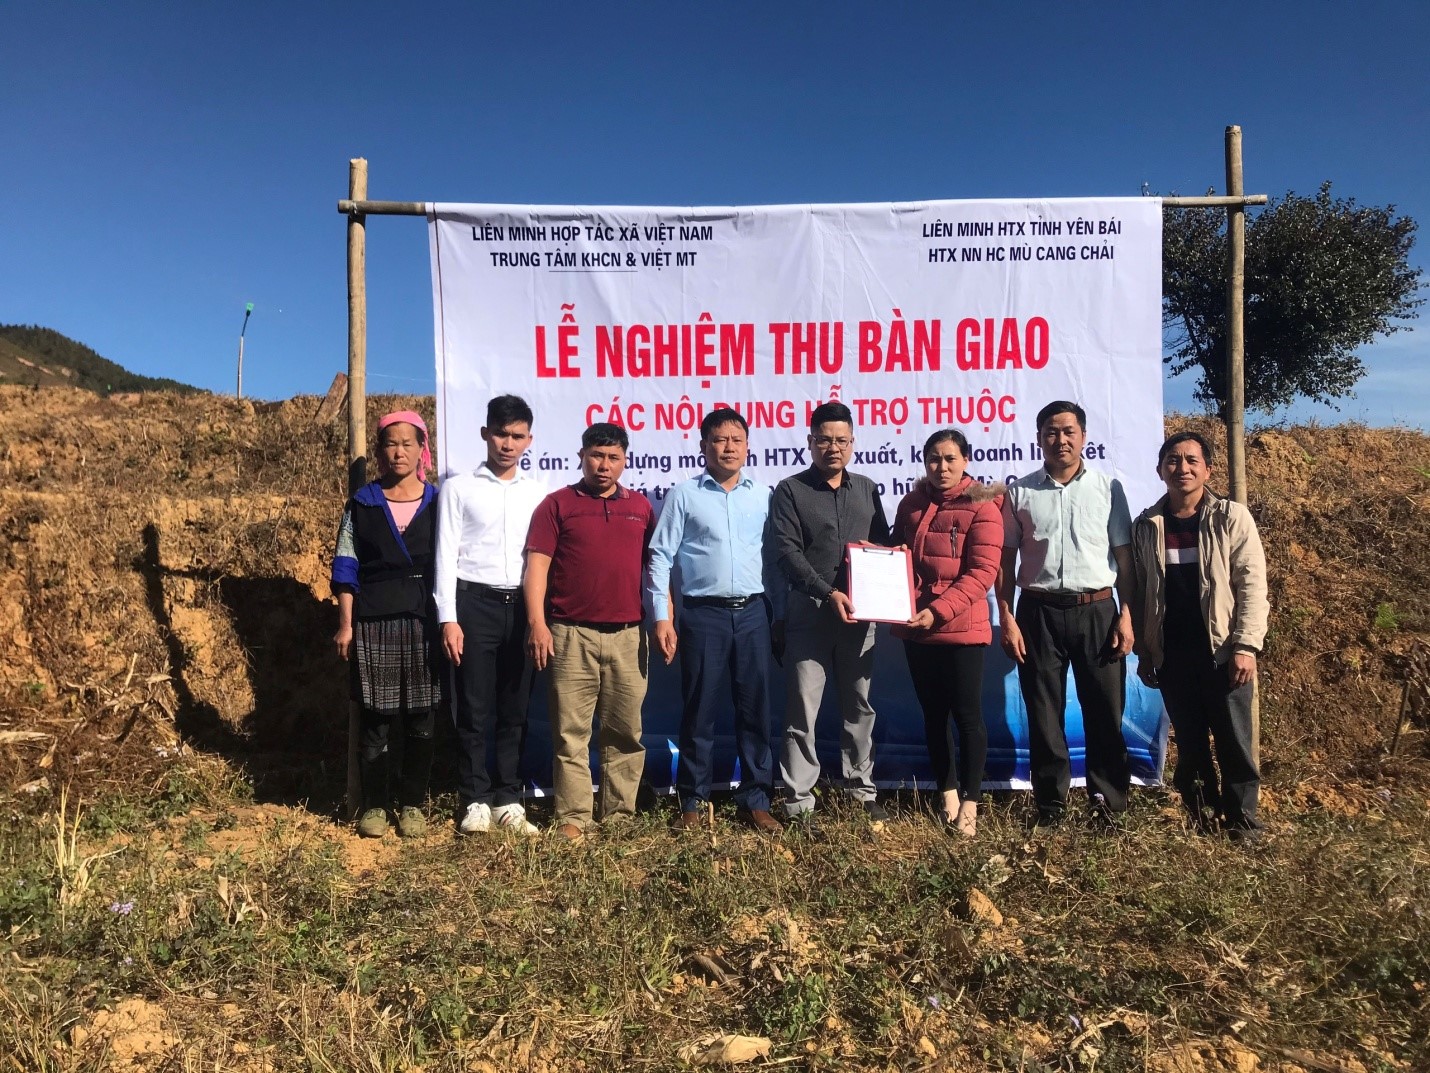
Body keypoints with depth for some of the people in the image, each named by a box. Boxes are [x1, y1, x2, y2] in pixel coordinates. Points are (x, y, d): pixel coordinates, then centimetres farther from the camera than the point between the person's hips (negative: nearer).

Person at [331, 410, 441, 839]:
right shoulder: (363, 502, 7)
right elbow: (347, 567, 5)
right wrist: (345, 625, -2)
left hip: (424, 621, 1)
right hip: (373, 622, 0)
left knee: (420, 720, 4)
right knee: (376, 719, 2)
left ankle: (412, 804, 16)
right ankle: (373, 805, 15)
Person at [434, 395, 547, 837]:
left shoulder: (538, 492, 11)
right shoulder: (458, 487, 4)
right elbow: (446, 556, 0)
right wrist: (448, 618, -7)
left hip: (522, 607, 2)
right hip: (475, 604, -2)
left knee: (515, 711, 7)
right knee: (475, 710, 2)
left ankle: (508, 801, 16)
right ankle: (475, 801, 12)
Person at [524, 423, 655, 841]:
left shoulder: (641, 507, 14)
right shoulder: (557, 504, 5)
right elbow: (537, 564, -1)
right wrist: (537, 623, -10)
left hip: (627, 635, 3)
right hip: (572, 635, -2)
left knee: (626, 731, 7)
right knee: (571, 732, 1)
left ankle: (619, 814, 18)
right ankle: (573, 817, 9)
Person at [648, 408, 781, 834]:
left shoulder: (763, 495, 8)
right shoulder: (684, 494, 0)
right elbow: (660, 556, -2)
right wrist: (661, 617, -7)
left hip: (752, 612, 3)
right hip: (703, 613, -2)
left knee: (756, 708, 6)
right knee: (699, 710, 4)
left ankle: (756, 800, 17)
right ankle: (693, 801, 16)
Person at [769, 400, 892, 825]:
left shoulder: (867, 489, 14)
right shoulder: (790, 491, 0)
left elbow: (884, 543, 19)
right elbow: (787, 553, -10)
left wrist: (875, 551, -6)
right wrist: (829, 592, -20)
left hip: (859, 615, 4)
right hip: (809, 614, -4)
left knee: (859, 707, 12)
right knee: (802, 712, -2)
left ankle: (862, 791, 23)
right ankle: (798, 801, 4)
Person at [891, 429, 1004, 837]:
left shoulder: (982, 507, -7)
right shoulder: (911, 504, 9)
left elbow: (983, 573, -14)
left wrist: (938, 611, -21)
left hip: (961, 628, -5)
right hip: (916, 628, 5)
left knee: (967, 714, 2)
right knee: (933, 713, 14)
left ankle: (970, 803, 15)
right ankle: (948, 793, 28)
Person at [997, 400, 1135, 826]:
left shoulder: (1108, 488, 6)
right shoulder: (1020, 492, 6)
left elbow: (1124, 556, 5)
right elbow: (1005, 560, 5)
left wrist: (1126, 615, -2)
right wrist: (1007, 618, -2)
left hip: (1096, 610, 0)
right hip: (1039, 611, 0)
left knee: (1105, 710, 2)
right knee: (1043, 712, 6)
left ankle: (1108, 801, 15)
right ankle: (1050, 804, 17)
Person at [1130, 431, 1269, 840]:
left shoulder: (1232, 518, -2)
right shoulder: (1146, 526, 6)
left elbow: (1252, 586, -6)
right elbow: (1139, 592, 8)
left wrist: (1246, 646, -14)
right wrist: (1143, 652, 6)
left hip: (1222, 651, -2)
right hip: (1171, 655, 3)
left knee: (1235, 742, 2)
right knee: (1189, 744, 9)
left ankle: (1242, 819, 17)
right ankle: (1203, 818, 23)